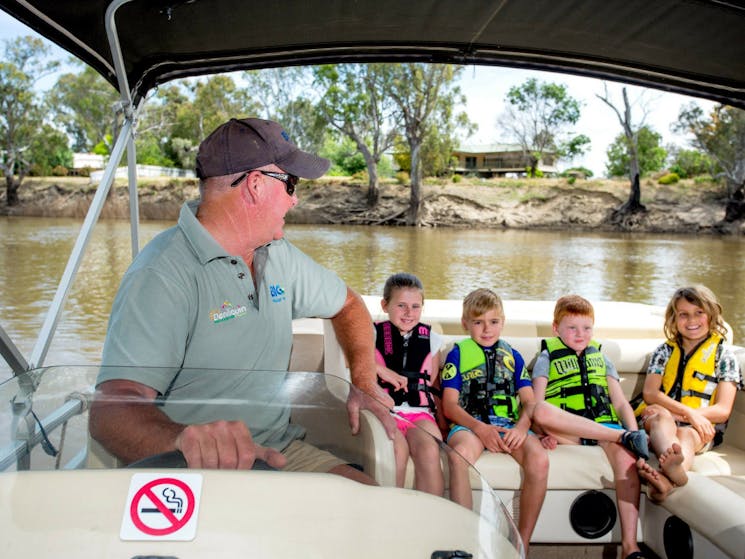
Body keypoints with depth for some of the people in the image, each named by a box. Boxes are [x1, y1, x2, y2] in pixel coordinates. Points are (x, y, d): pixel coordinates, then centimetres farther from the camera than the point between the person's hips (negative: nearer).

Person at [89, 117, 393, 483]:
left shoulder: (279, 255, 8)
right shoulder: (161, 275, -18)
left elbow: (348, 305, 22)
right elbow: (112, 406, -29)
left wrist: (365, 382, 6)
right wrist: (185, 440, -51)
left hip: (281, 450, 7)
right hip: (201, 469, -7)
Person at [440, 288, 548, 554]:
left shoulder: (513, 356, 21)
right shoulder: (458, 353, 12)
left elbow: (529, 401, 13)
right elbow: (450, 405, 3)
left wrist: (522, 426, -10)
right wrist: (480, 428, -15)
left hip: (509, 423, 3)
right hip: (470, 423, -2)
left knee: (539, 459, -29)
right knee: (458, 455, -37)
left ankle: (522, 544, -14)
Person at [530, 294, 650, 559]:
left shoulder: (601, 358, 26)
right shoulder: (547, 358, 16)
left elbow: (621, 403, 17)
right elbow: (538, 405, 1)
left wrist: (634, 431, -4)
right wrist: (548, 431, -19)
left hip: (604, 426, 2)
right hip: (566, 429, -2)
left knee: (626, 454, -32)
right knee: (542, 413, -36)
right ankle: (624, 437, -33)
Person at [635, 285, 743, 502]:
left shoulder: (724, 354, 10)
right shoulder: (665, 351, 15)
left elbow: (723, 411, 2)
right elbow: (649, 393, 1)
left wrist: (679, 416, -13)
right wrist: (689, 412, -17)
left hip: (701, 428, -1)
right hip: (658, 420, 1)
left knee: (687, 435, -37)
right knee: (661, 415, -35)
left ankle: (665, 481, -69)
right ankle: (672, 466, -67)